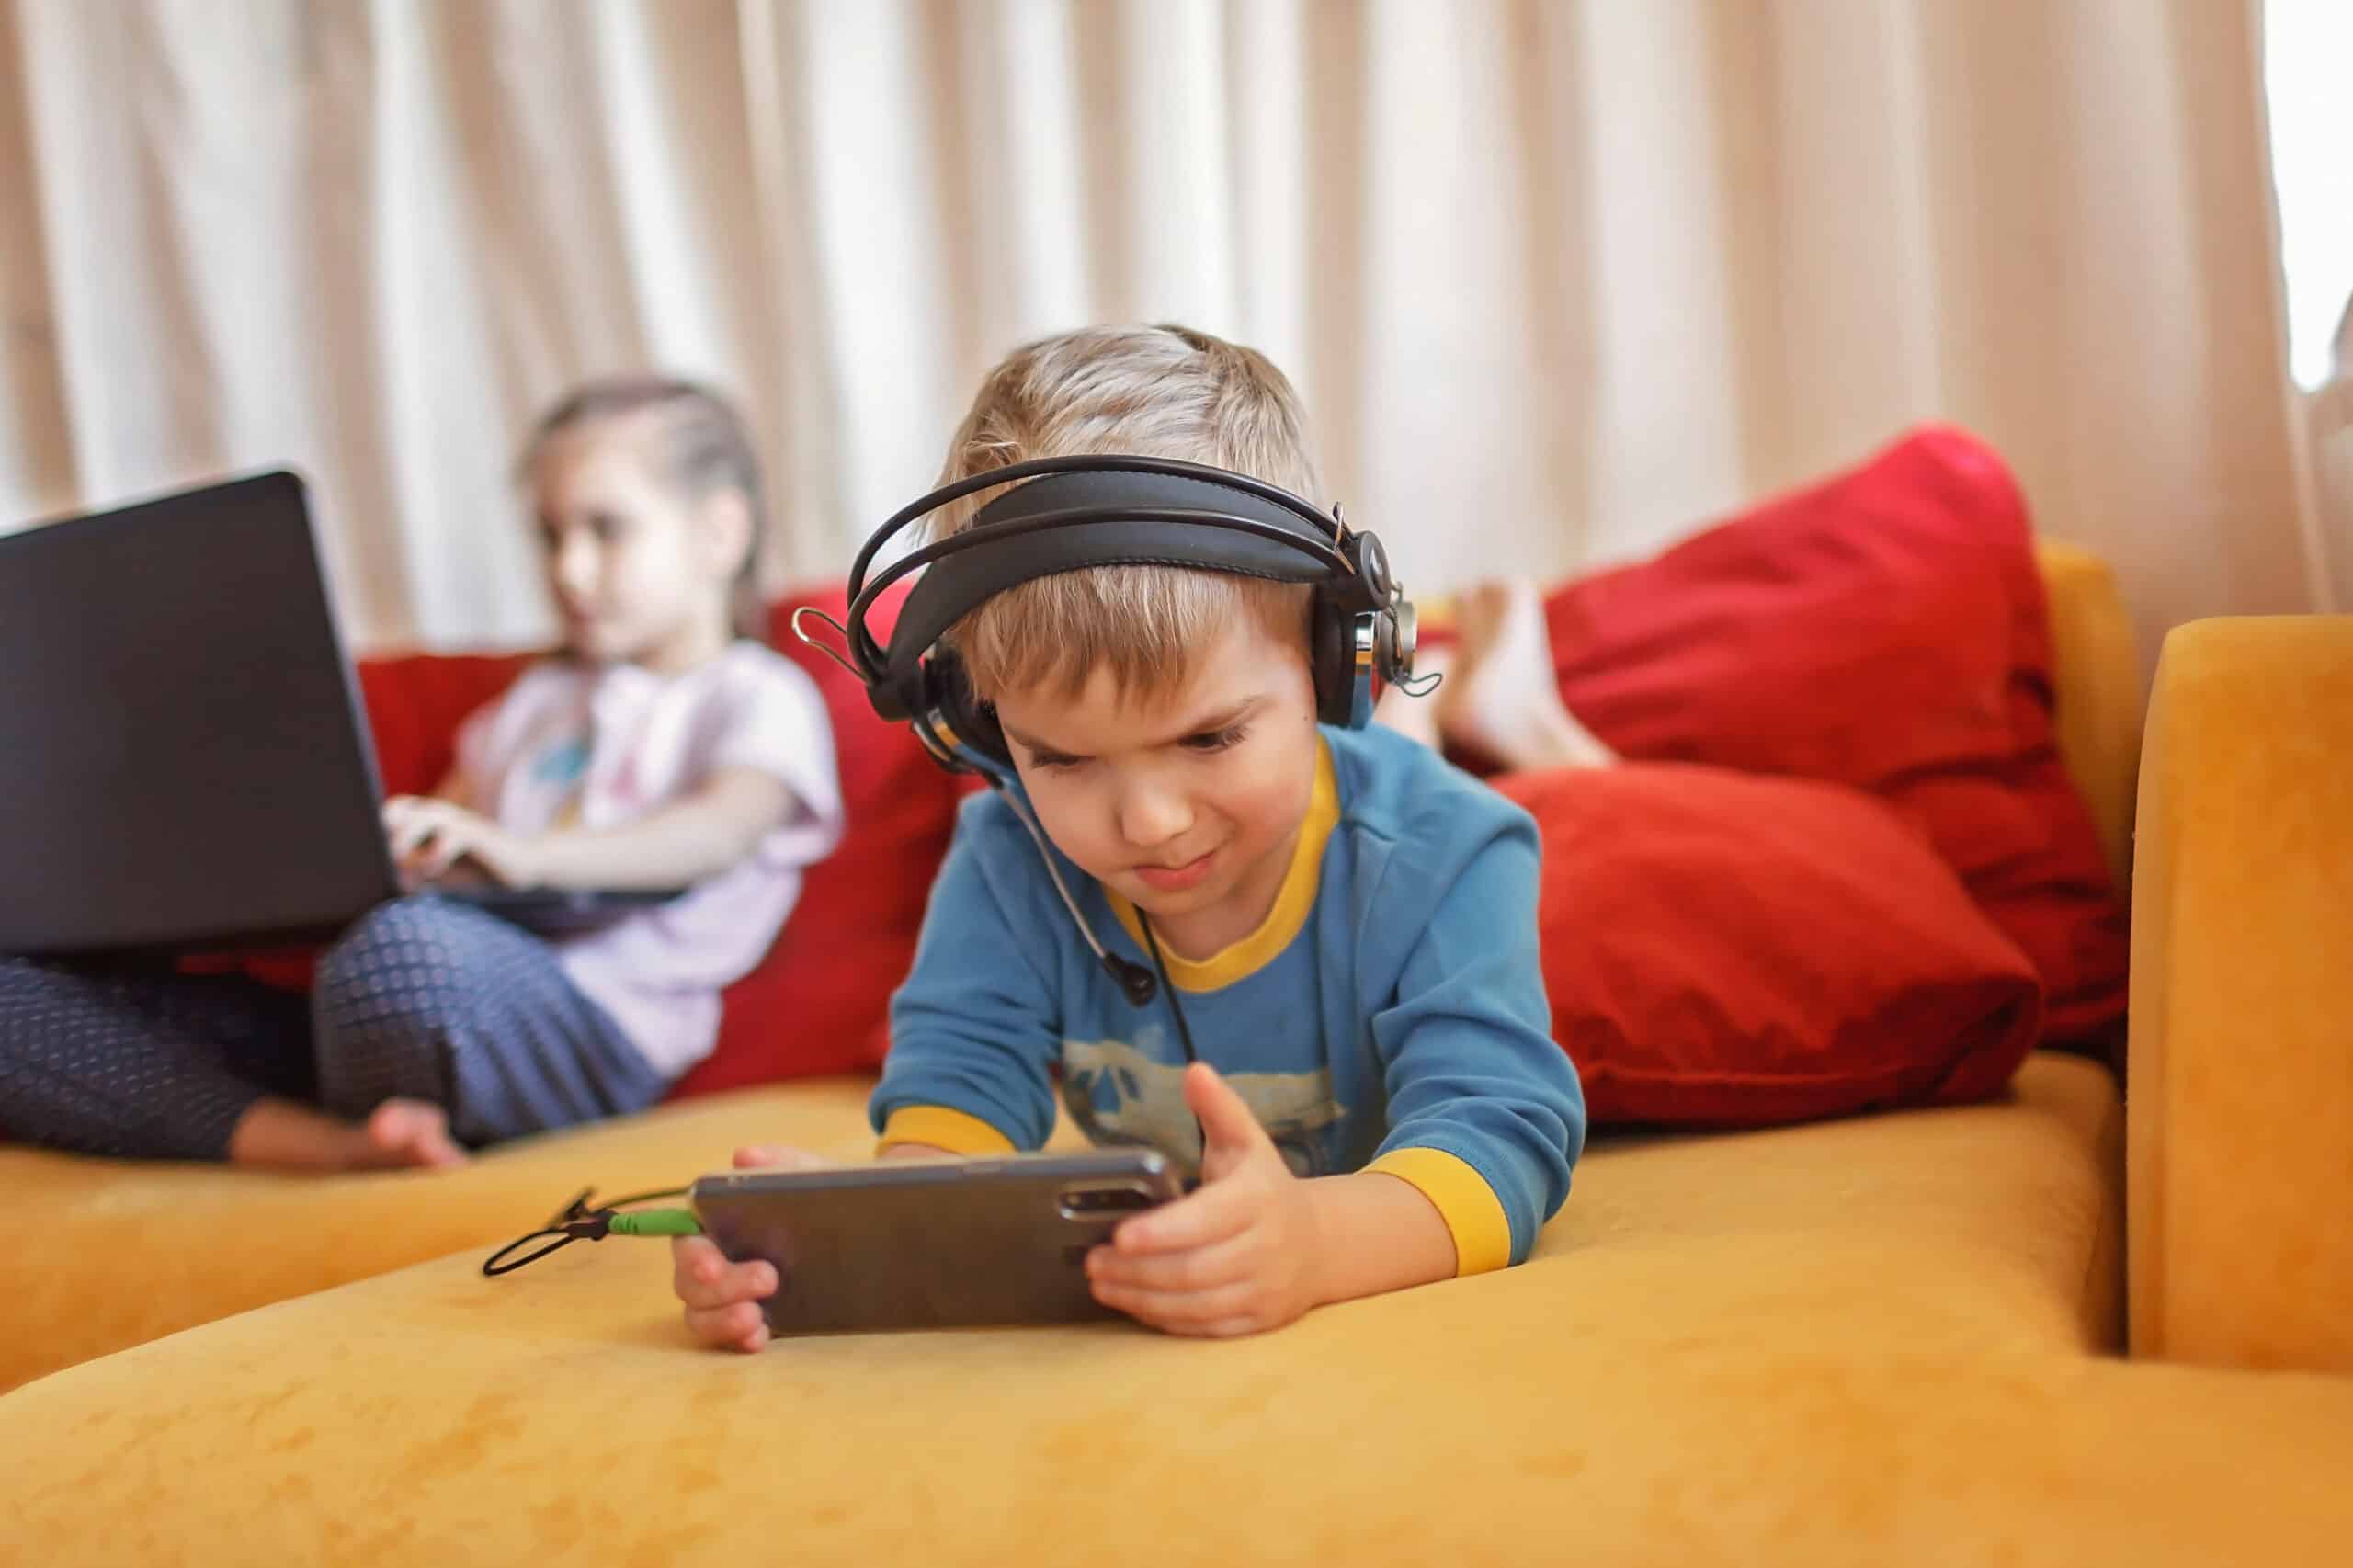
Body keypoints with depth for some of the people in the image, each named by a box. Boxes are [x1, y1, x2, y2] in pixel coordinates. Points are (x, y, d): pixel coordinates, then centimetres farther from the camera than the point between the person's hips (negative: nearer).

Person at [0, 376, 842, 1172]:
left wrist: (526, 854, -29)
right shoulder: (541, 697, 36)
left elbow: (723, 831, -11)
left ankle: (361, 1124, -15)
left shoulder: (757, 698, 11)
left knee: (404, 944, -45)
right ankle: (329, 1141, -30)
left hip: (584, 1030, -8)